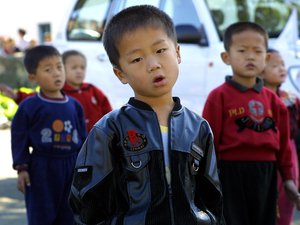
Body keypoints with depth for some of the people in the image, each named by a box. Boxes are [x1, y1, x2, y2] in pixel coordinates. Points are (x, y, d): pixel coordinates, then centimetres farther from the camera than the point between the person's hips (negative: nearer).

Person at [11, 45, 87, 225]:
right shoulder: (29, 106, -8)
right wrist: (22, 168, -8)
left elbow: (83, 138, 11)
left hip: (72, 168, 4)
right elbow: (19, 138, -5)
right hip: (41, 169, -4)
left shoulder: (74, 105, 5)